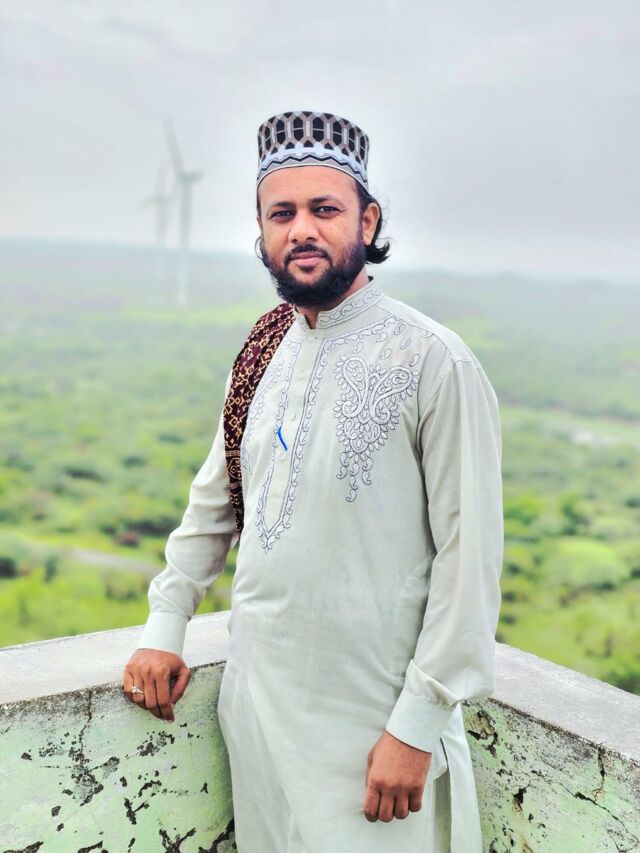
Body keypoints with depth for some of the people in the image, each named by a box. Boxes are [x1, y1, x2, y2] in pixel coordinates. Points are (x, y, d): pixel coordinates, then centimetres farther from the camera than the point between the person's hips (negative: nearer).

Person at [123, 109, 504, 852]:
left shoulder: (434, 363, -15)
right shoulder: (262, 354, 5)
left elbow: (469, 556, -16)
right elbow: (214, 501, 16)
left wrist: (417, 727, -15)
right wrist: (164, 629, 11)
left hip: (367, 727, -5)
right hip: (255, 700, 6)